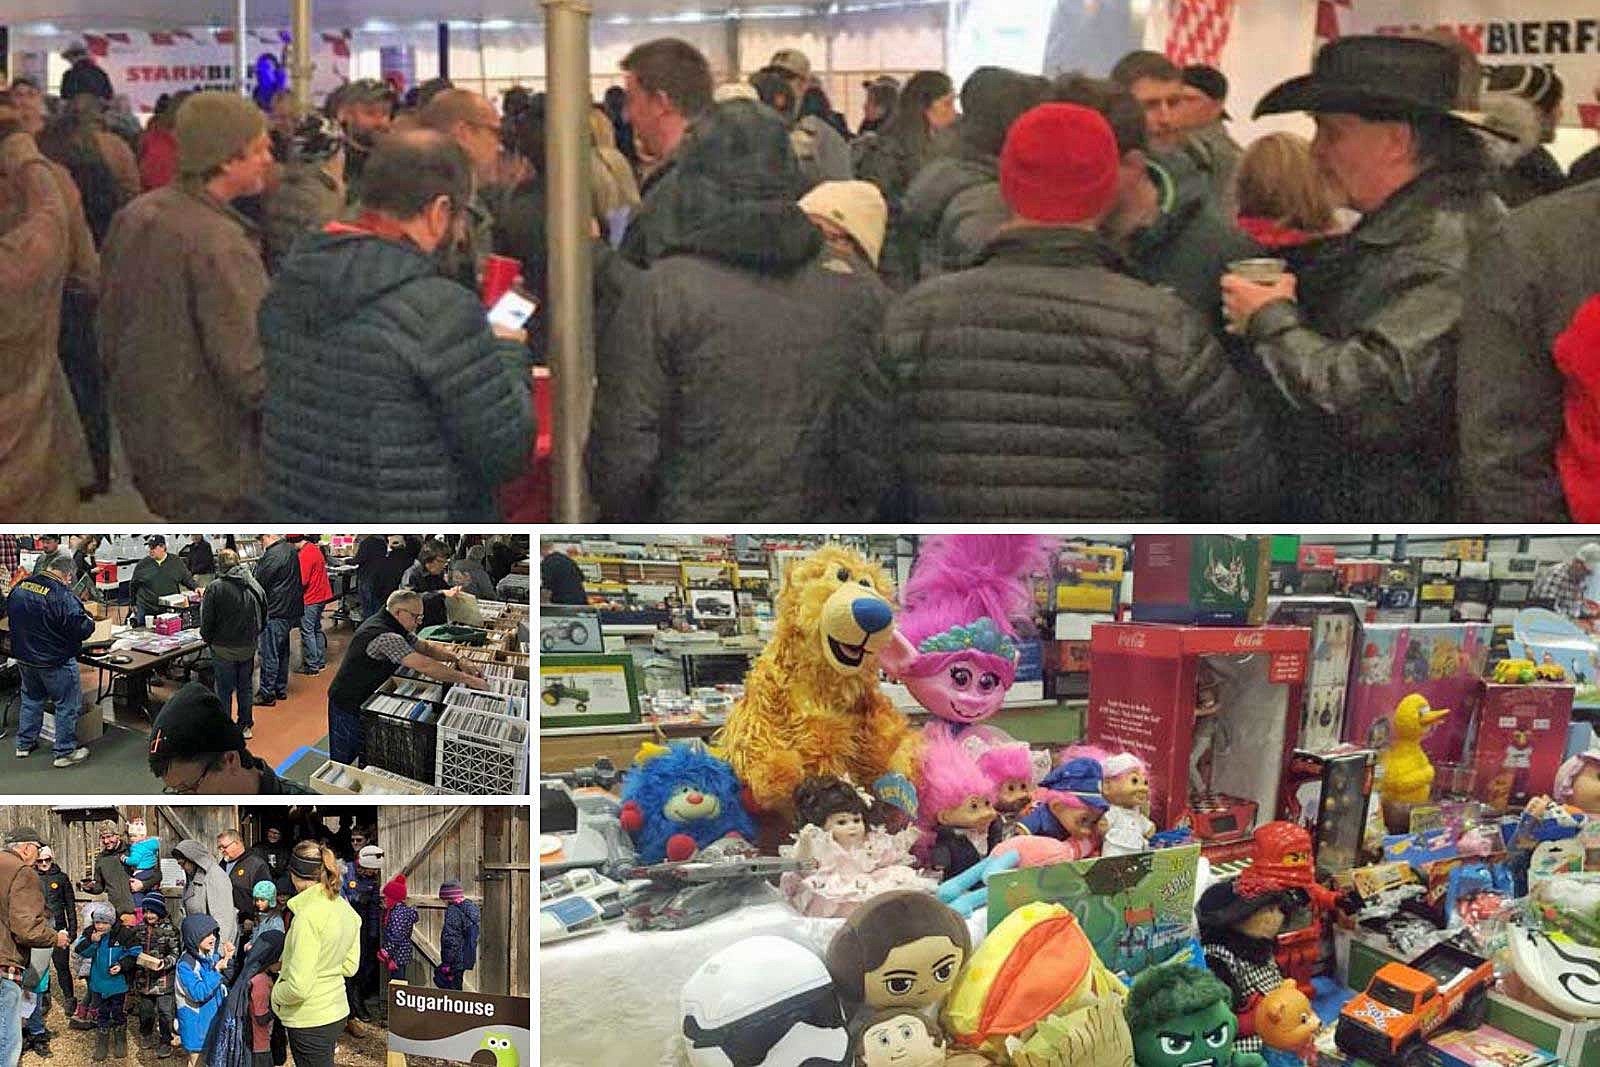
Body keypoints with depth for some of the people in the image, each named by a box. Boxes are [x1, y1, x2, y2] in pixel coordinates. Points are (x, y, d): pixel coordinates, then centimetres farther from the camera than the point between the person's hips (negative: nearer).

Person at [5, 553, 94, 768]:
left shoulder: (20, 587, -2)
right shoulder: (63, 595, -25)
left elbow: (9, 613, 13)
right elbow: (80, 629, -24)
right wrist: (90, 622, -2)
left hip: (24, 657, 7)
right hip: (55, 661, -7)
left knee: (31, 699, 24)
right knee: (67, 705, 6)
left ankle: (24, 744, 33)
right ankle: (65, 752, 12)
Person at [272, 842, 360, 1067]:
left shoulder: (308, 915, -23)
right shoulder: (346, 909, 3)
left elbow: (299, 986, -26)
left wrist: (277, 994, -5)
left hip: (309, 1021, -8)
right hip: (337, 1011, 8)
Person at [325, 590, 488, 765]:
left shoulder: (396, 627, 3)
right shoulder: (386, 637, -30)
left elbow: (425, 647, 11)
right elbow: (424, 666, -35)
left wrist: (457, 661, -6)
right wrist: (466, 679, -30)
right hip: (349, 706, -10)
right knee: (343, 761, 2)